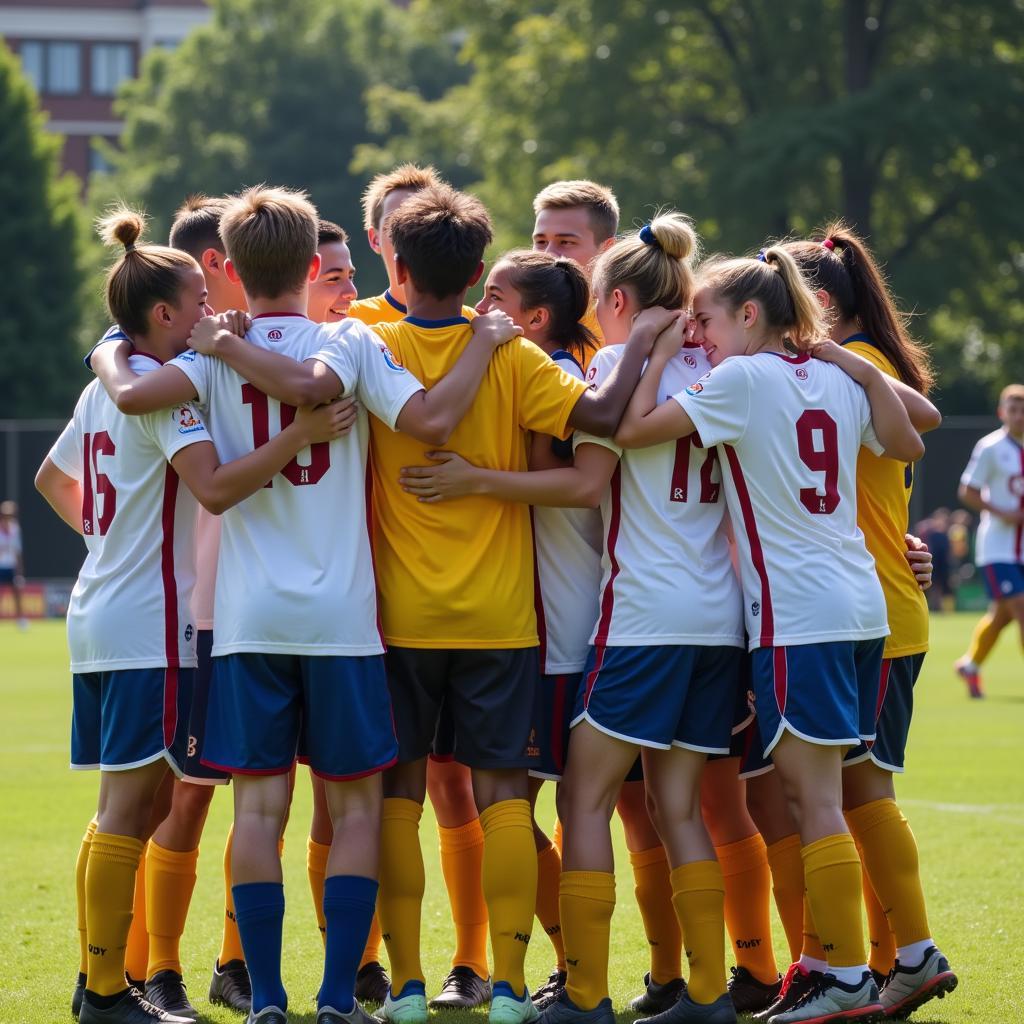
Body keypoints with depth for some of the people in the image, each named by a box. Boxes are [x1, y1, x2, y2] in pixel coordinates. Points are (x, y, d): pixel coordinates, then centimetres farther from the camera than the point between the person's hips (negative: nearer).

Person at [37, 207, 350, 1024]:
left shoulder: (106, 387, 14)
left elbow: (52, 478, 28)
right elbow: (214, 487, -28)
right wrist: (302, 435, -32)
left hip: (99, 617, 10)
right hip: (149, 626, -10)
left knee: (122, 810, 13)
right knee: (129, 810, -6)